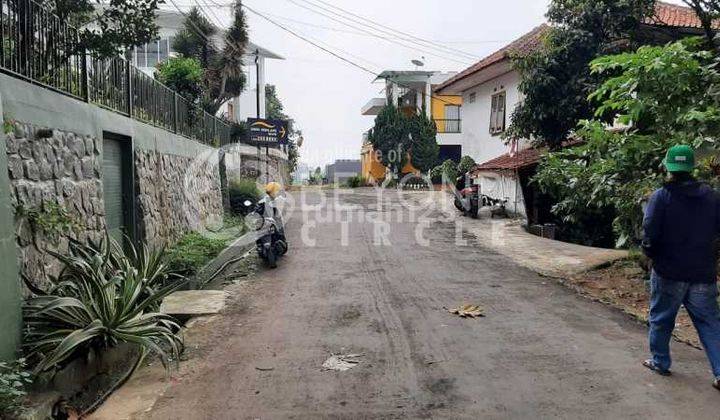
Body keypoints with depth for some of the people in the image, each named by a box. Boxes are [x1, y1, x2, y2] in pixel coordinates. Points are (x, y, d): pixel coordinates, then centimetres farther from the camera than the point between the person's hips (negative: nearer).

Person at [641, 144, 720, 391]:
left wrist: (651, 254, 2)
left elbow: (650, 233, -15)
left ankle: (660, 362, 24)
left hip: (669, 272, -3)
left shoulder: (661, 197, -13)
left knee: (661, 319, 13)